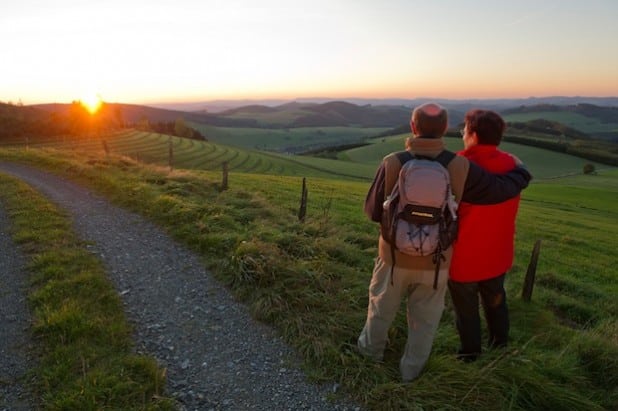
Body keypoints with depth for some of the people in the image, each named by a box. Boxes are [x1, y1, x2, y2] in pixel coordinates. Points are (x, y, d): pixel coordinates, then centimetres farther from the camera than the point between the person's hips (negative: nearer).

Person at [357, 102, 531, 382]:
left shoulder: (392, 163, -18)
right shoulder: (459, 166, -16)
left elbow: (373, 212, -10)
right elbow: (502, 187, -4)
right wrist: (521, 173, 18)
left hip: (396, 256, 0)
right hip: (435, 261, 1)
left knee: (382, 305, 25)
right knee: (425, 318, 22)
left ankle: (372, 348, 49)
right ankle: (412, 368, 40)